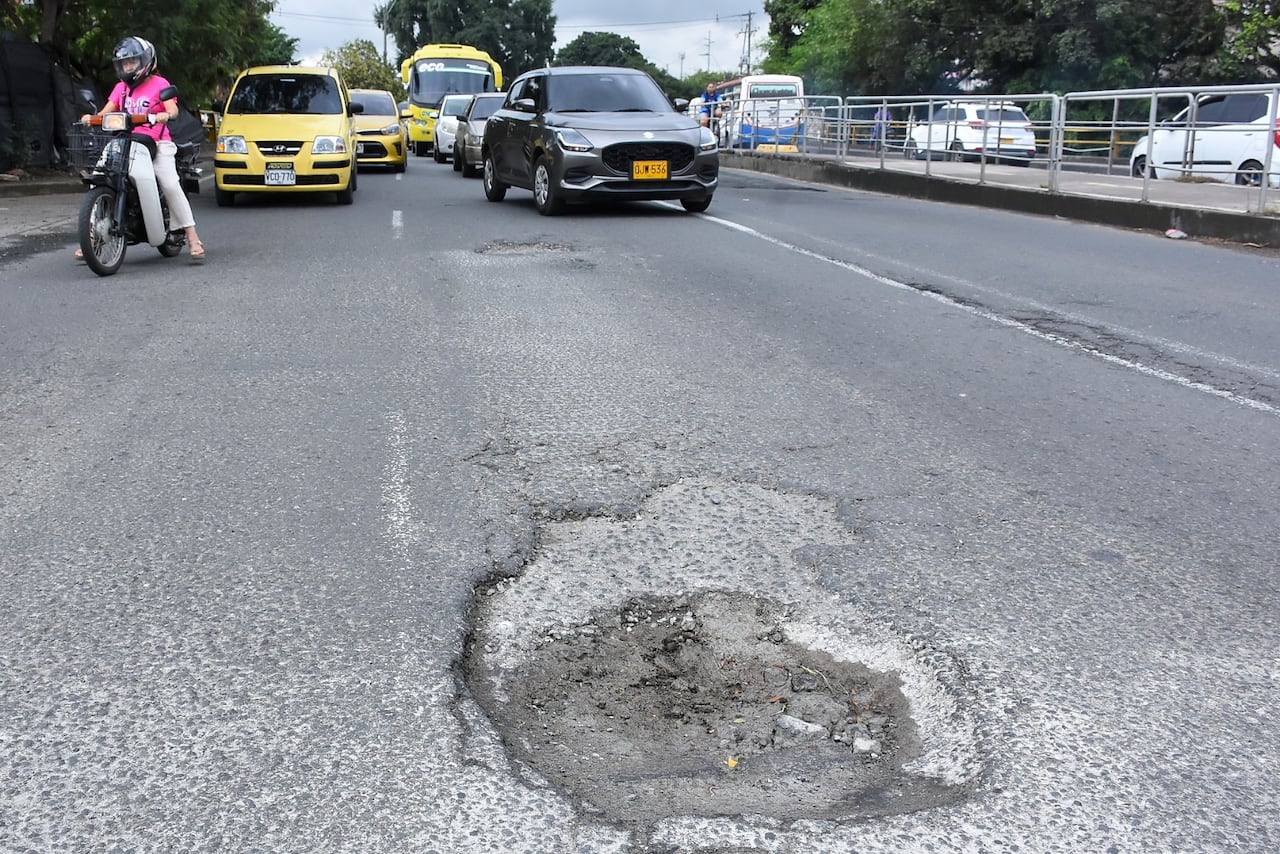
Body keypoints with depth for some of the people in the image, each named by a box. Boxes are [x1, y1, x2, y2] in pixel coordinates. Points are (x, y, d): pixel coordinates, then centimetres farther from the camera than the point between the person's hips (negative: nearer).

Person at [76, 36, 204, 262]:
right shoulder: (121, 87, 20)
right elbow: (106, 111, 10)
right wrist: (92, 118, -11)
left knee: (170, 184, -23)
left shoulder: (159, 83, 4)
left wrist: (164, 116, -34)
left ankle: (193, 238, -21)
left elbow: (173, 110, -11)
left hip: (157, 144, -5)